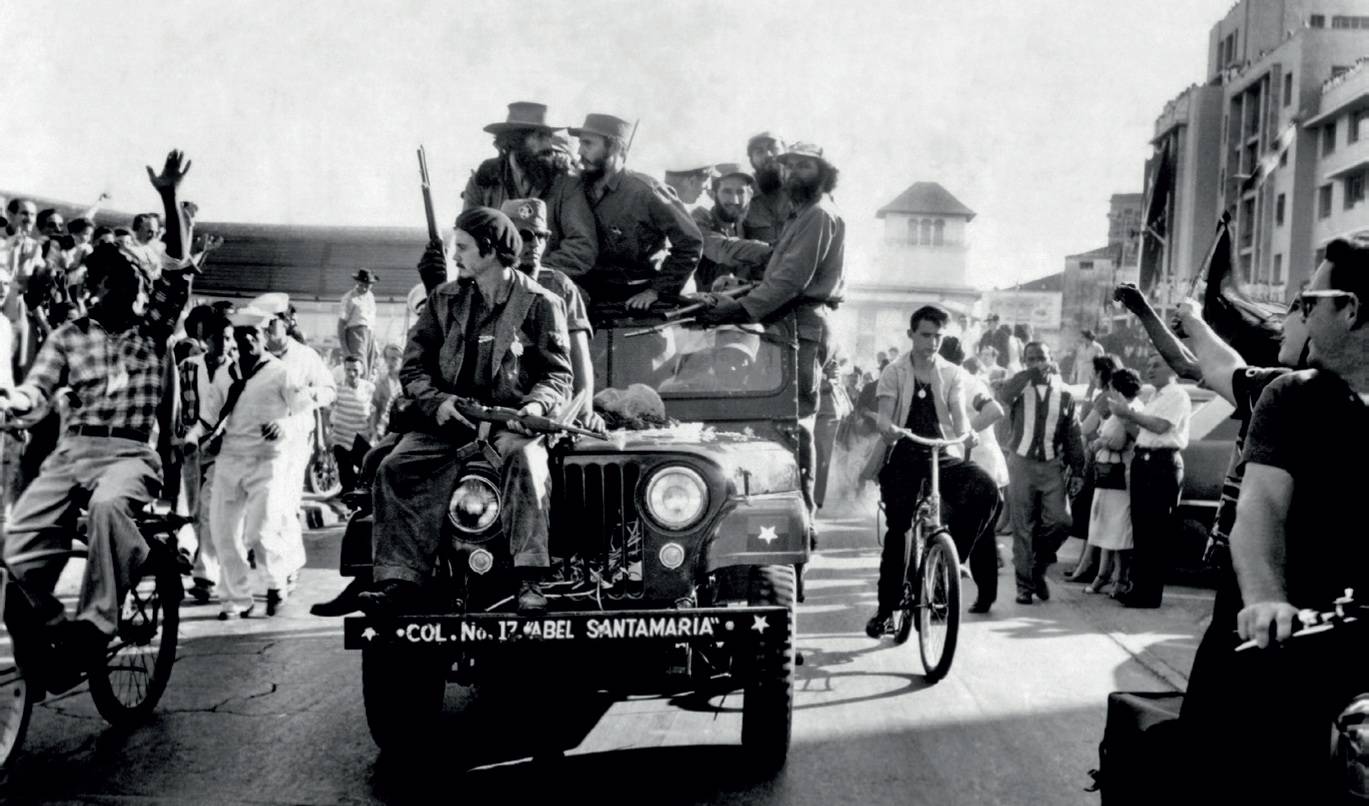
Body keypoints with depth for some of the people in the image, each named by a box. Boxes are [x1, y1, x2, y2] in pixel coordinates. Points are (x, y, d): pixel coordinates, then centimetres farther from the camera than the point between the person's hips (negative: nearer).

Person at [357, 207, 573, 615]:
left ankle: (530, 581, -39)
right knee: (396, 467, -20)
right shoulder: (446, 299, 11)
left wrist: (536, 405, -22)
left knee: (525, 459, -36)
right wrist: (436, 401, -10)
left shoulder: (540, 303, 0)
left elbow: (559, 374, -1)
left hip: (511, 418, -4)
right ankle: (398, 581, -24)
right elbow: (413, 363, 10)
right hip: (449, 416, 4)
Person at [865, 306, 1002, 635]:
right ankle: (886, 610, 3)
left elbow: (958, 412, -4)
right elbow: (884, 415, -6)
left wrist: (965, 433, -28)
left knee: (986, 490, -28)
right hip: (904, 457, -1)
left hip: (944, 455, 1)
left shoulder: (953, 374, 10)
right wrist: (888, 428, -31)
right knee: (897, 532, -8)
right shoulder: (894, 373, 6)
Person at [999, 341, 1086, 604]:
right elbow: (1004, 394, -23)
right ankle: (1025, 585, 10)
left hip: (1052, 466, 2)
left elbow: (1073, 436, 10)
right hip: (1022, 464, -1)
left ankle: (1039, 567, 16)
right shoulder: (1020, 390, 3)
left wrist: (1077, 471, 6)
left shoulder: (1064, 395, 8)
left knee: (1060, 521, -9)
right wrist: (1032, 372, -19)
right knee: (1022, 529, 1)